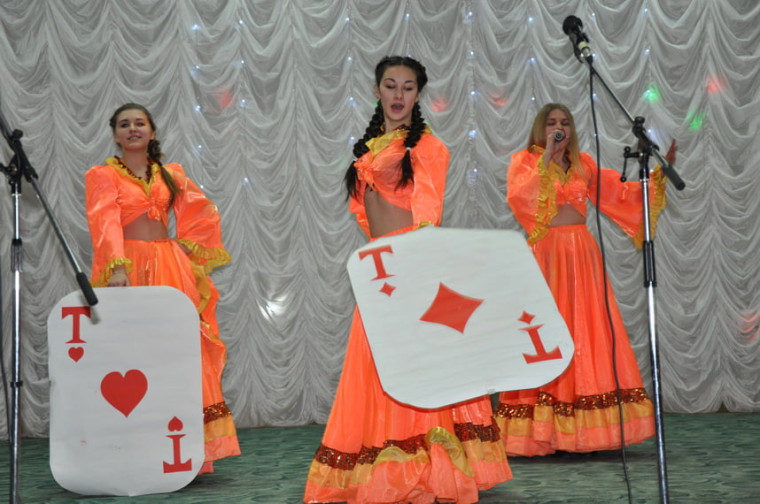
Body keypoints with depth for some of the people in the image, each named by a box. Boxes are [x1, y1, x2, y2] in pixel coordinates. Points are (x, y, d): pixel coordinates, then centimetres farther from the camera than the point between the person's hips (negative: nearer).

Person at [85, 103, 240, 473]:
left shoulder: (171, 174, 14)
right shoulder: (102, 175, 1)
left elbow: (203, 213, 19)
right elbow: (105, 224, -14)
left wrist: (188, 252, 7)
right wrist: (117, 268, -28)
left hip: (170, 268, 4)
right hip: (128, 271, -4)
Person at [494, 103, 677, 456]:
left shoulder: (583, 164, 16)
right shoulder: (524, 161, 5)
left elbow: (623, 193, 15)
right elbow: (518, 198, -14)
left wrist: (659, 171, 8)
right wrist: (547, 157, -14)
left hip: (582, 256, 4)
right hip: (545, 255, -4)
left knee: (589, 335, -1)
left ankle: (585, 431, 2)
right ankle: (540, 433, -6)